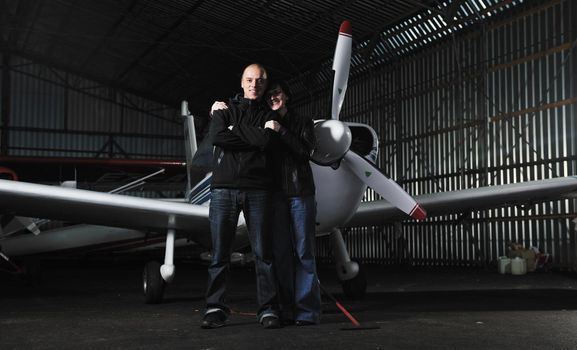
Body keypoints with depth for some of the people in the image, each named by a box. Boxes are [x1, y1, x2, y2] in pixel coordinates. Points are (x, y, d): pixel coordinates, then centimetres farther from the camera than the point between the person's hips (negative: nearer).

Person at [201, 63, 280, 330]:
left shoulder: (268, 115, 14)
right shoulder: (224, 110, 14)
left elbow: (266, 140, -9)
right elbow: (216, 136, -7)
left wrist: (235, 128, -2)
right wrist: (252, 138, -6)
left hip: (257, 190, 0)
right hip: (223, 187, 0)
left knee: (263, 252, -1)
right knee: (220, 253, -1)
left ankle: (268, 309, 4)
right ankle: (215, 308, 5)